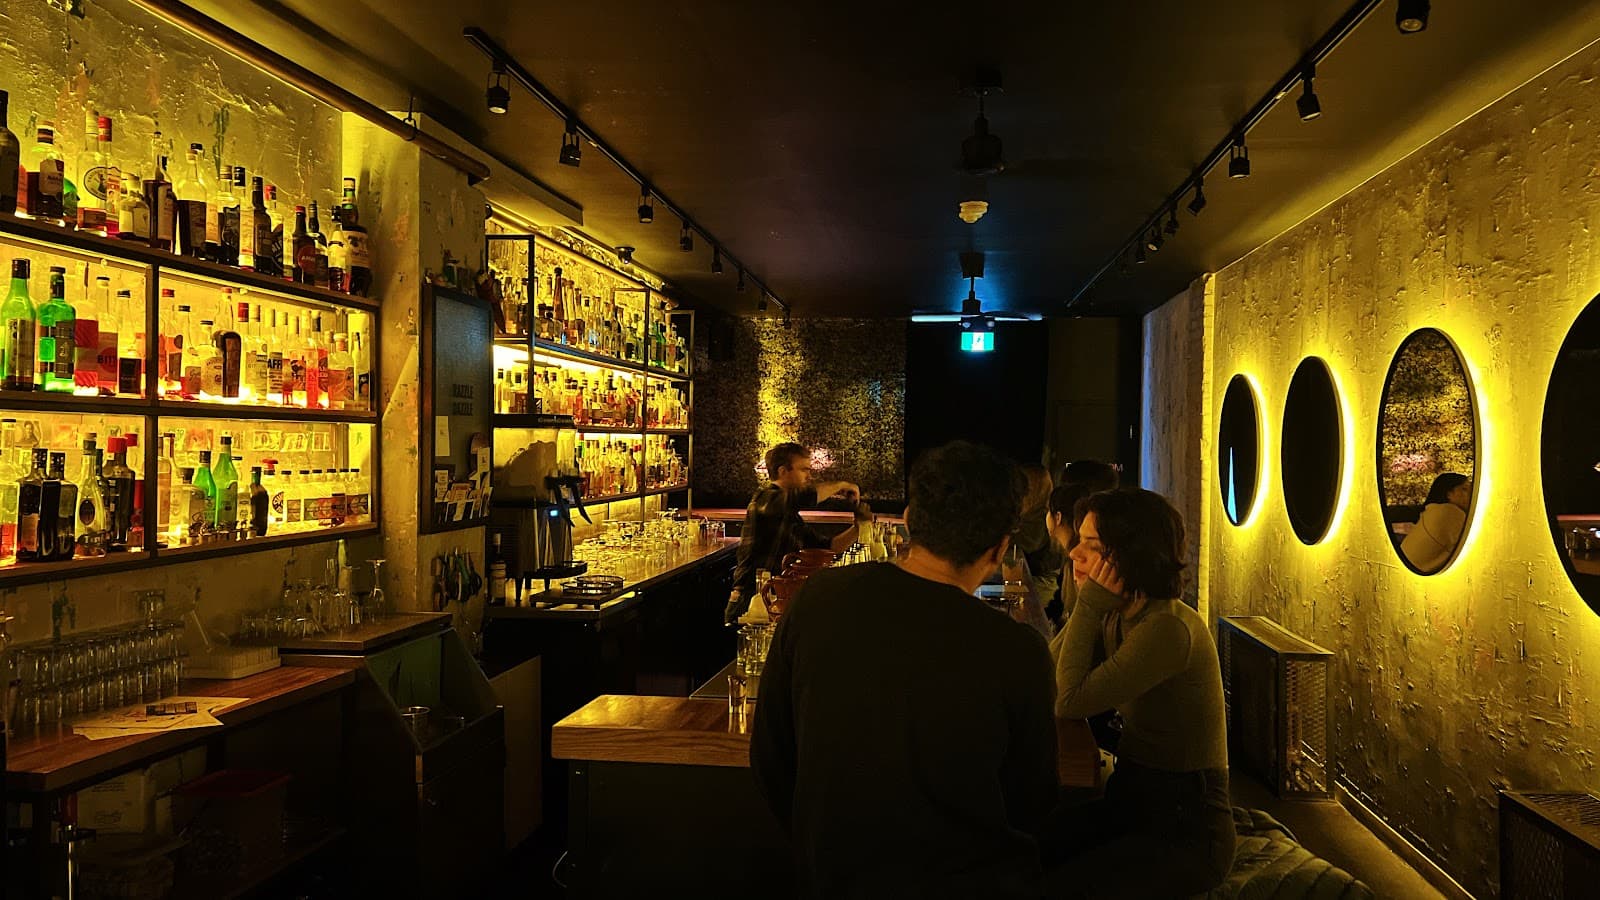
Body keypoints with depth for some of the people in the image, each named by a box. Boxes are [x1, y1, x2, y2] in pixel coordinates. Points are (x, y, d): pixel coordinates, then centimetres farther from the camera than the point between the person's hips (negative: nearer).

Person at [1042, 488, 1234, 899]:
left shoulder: (1170, 628, -22)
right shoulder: (1117, 617, 6)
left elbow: (1070, 701, -21)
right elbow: (1053, 676, 1)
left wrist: (1089, 603, -16)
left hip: (1185, 833, -8)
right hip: (1131, 802, 8)